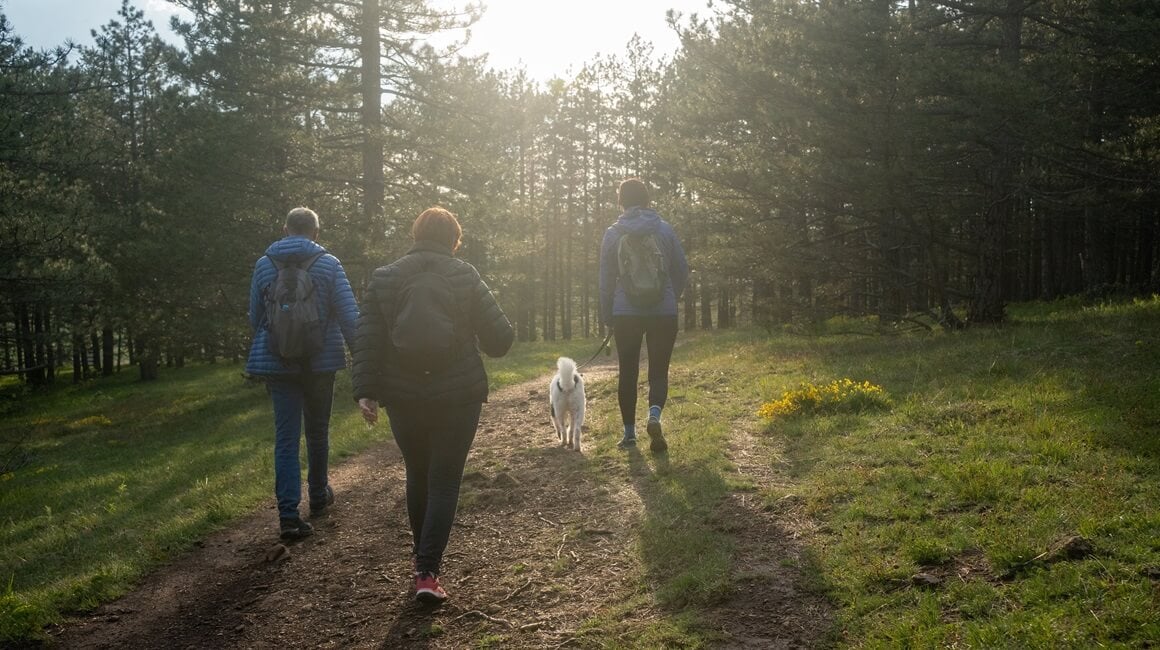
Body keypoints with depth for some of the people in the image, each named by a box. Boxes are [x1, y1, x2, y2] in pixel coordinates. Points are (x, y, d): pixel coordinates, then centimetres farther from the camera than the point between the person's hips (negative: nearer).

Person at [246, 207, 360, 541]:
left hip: (278, 363, 0)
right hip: (321, 362, 0)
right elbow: (350, 316, -9)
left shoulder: (264, 265, 2)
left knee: (286, 437, 0)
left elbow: (255, 318, 10)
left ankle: (288, 514, -10)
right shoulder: (329, 265, -4)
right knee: (317, 432, 18)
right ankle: (319, 496, 34)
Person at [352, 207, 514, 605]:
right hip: (458, 397, -2)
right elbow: (500, 338, -4)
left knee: (417, 476, 21)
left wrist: (365, 391, -4)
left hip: (403, 398, 3)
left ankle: (423, 553, 35)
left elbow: (367, 340, -5)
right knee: (444, 482, 3)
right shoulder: (465, 277, -5)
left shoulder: (384, 278, 1)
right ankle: (427, 572, -5)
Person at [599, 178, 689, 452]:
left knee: (628, 372, 11)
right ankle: (654, 415, -21)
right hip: (663, 312, 0)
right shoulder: (664, 229, 0)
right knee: (658, 371, 7)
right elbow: (682, 270, 5)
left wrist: (606, 316, 11)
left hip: (625, 314, 0)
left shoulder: (613, 234, -1)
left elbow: (606, 278, 2)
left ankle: (629, 434, 12)